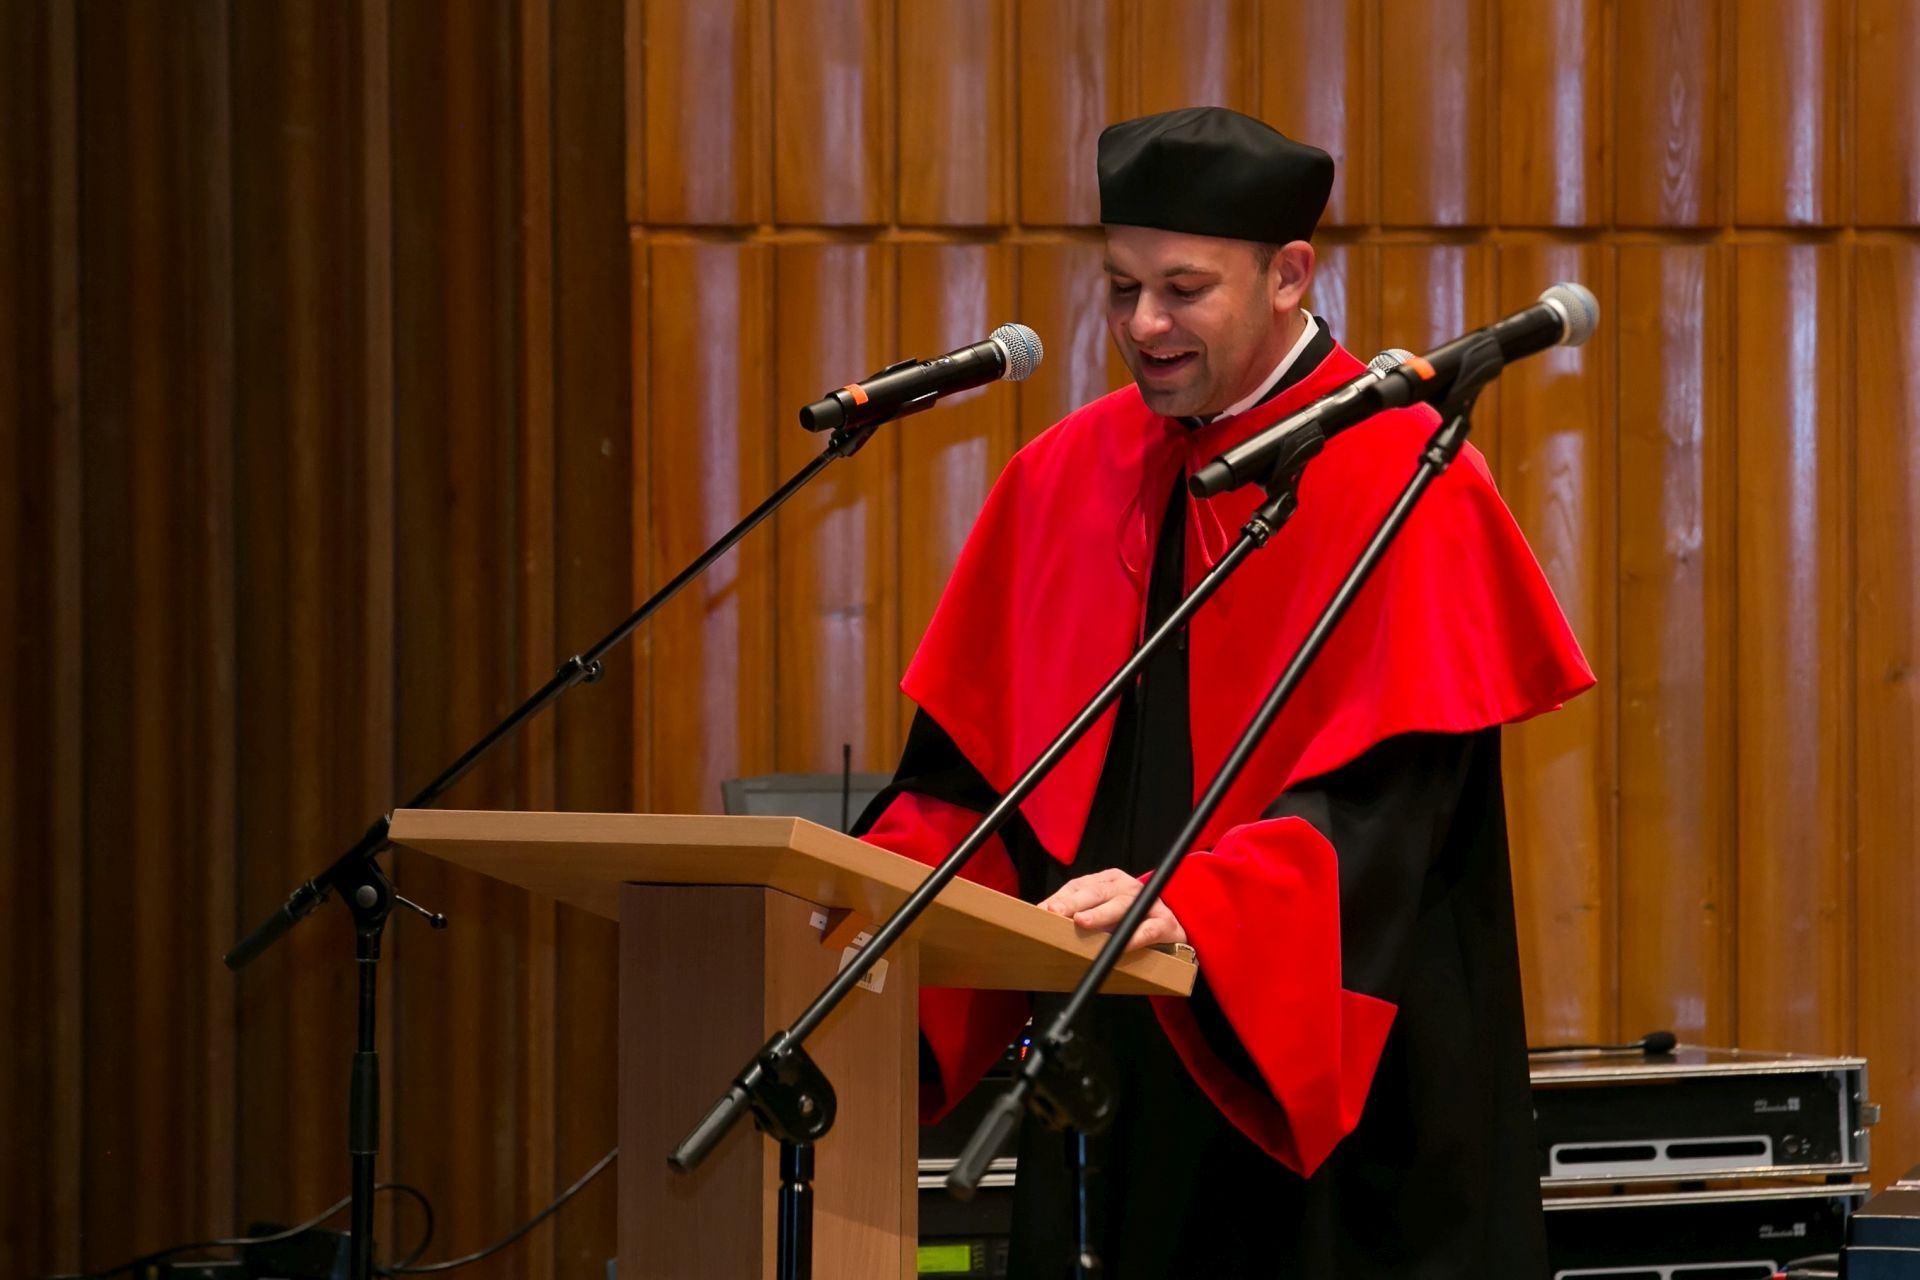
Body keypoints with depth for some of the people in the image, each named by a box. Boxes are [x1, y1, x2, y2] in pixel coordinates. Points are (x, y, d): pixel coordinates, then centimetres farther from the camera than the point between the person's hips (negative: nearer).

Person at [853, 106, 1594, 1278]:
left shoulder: (1401, 484, -8)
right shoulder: (1065, 477, 10)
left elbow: (1384, 796, -18)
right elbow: (971, 757, 11)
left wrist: (1187, 905, -33)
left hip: (1327, 1078, -5)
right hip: (1118, 1085, 5)